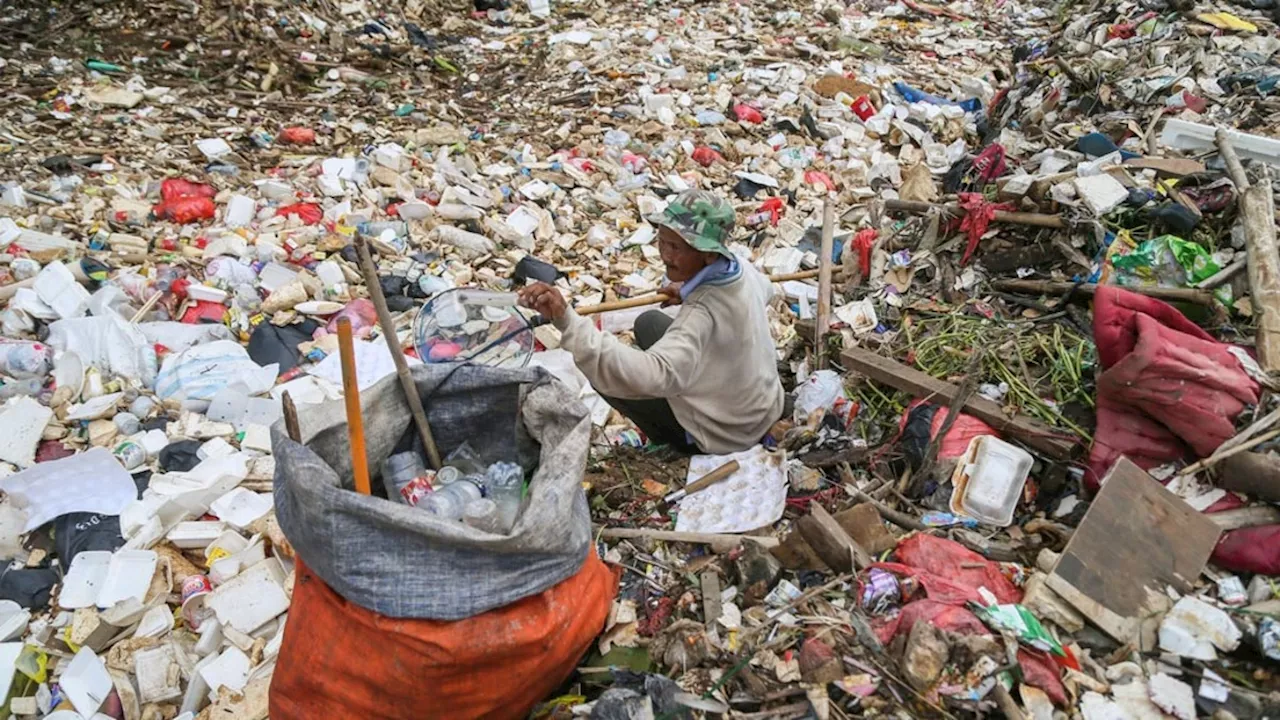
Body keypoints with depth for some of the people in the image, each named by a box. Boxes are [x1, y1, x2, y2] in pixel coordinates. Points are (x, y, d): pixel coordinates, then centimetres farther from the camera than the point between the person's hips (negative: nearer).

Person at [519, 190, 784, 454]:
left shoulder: (703, 312, -38)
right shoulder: (741, 268, -12)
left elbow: (650, 375, -53)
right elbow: (764, 289, 14)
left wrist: (567, 321, -60)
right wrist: (690, 289, 1)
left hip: (723, 434, -8)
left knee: (604, 371, -3)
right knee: (649, 323, 18)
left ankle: (670, 443, 17)